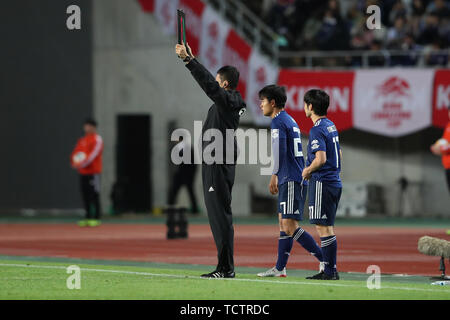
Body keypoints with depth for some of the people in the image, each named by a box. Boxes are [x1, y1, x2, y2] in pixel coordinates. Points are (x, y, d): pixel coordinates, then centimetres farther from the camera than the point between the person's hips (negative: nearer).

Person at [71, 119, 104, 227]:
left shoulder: (97, 139, -4)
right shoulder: (82, 140, 19)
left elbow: (93, 154, -15)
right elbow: (76, 153, 17)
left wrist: (82, 163, -22)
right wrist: (74, 162, -4)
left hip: (93, 172, -7)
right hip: (82, 172, 7)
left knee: (94, 195, -8)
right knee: (85, 195, 7)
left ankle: (96, 218, -7)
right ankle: (88, 217, 13)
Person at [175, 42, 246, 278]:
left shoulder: (227, 100, -12)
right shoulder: (228, 101, 15)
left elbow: (208, 83, -24)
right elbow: (207, 83, 28)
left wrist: (188, 60, -24)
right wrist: (190, 59, 31)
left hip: (218, 168, -10)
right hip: (216, 166, 10)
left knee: (220, 216, -10)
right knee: (218, 216, 12)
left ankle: (226, 268, -11)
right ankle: (225, 267, 14)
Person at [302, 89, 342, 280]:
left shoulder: (317, 130, -14)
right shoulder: (331, 126, 15)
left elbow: (321, 159, -23)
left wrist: (308, 171, -6)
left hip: (322, 183, -10)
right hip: (334, 181, 10)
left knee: (324, 228, -7)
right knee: (326, 227, 13)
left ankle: (330, 271, -8)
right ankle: (328, 269, 15)